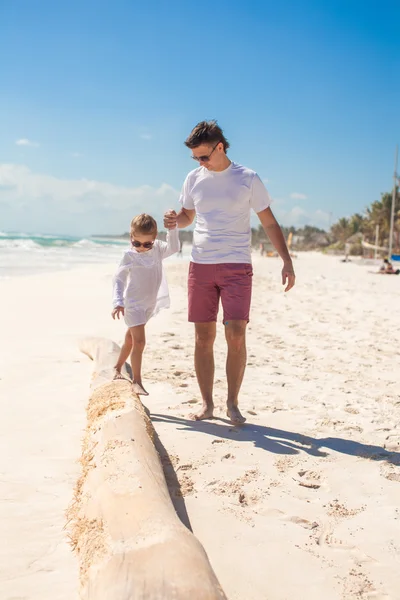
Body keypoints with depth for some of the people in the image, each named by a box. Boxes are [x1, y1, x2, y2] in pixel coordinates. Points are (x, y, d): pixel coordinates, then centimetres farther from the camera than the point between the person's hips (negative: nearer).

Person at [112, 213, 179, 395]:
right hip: (133, 304, -6)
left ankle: (117, 368, 40)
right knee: (139, 341, -13)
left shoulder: (157, 249, 0)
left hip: (149, 304, 6)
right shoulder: (129, 256, -13)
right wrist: (118, 302, -22)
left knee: (130, 339, 21)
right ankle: (136, 381, -8)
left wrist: (172, 228, -26)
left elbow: (173, 248, -15)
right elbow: (118, 279, -12)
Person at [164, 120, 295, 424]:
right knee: (203, 338, 3)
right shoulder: (194, 178, 9)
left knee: (236, 336, -9)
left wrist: (287, 261, -3)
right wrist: (174, 221, -4)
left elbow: (269, 222, 4)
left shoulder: (248, 179, 0)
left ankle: (233, 403, 6)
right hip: (200, 266, 3)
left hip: (237, 267, -3)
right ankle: (207, 404, 13)